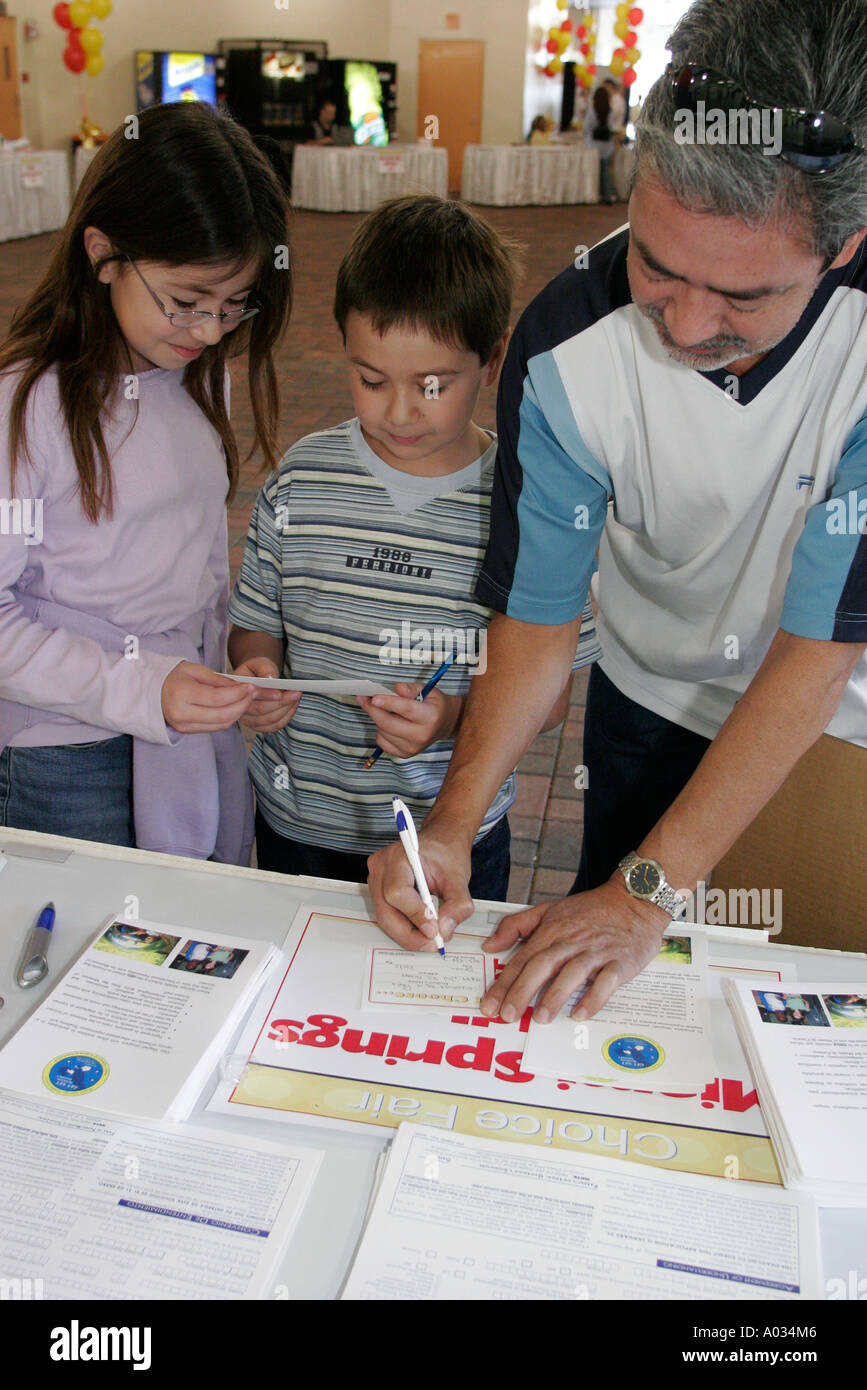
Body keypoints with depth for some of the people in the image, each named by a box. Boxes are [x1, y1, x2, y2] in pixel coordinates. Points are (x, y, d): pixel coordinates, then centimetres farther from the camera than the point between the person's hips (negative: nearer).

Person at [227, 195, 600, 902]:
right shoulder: (304, 478, -6)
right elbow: (256, 626, 5)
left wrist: (457, 714, -26)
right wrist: (255, 675, -17)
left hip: (455, 839, -2)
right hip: (298, 825, 2)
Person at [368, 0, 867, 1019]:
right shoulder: (565, 349, -26)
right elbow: (536, 617, -17)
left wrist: (652, 888, -32)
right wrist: (452, 824, -28)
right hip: (656, 702, 2)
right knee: (591, 982, 18)